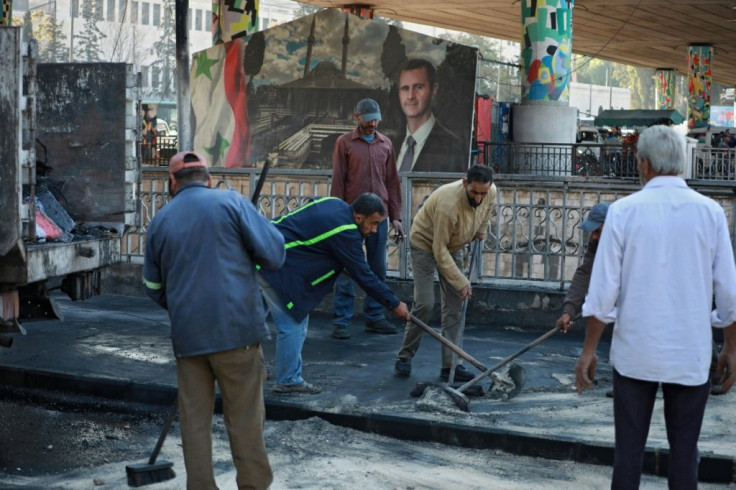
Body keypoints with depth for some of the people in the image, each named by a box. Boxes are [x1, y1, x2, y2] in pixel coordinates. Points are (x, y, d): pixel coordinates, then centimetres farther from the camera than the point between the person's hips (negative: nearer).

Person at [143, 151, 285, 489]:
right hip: (236, 327, -3)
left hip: (187, 334, 3)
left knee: (195, 419, 11)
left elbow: (154, 288, 19)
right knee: (245, 418, 4)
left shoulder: (160, 222, 10)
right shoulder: (231, 202, -2)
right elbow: (274, 254, -6)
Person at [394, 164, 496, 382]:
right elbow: (439, 251, -31)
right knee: (424, 304, -13)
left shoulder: (491, 192, -18)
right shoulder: (448, 204, -39)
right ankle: (405, 356, 5)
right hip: (425, 244, -6)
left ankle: (449, 364, 4)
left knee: (454, 305, -1)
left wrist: (481, 231, 5)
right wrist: (461, 282, -28)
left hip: (453, 247, 6)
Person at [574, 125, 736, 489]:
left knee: (629, 448, 9)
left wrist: (588, 349, 2)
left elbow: (603, 289, -7)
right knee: (684, 452, 10)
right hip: (691, 355, 1)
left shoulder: (624, 210, -6)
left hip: (635, 353, -1)